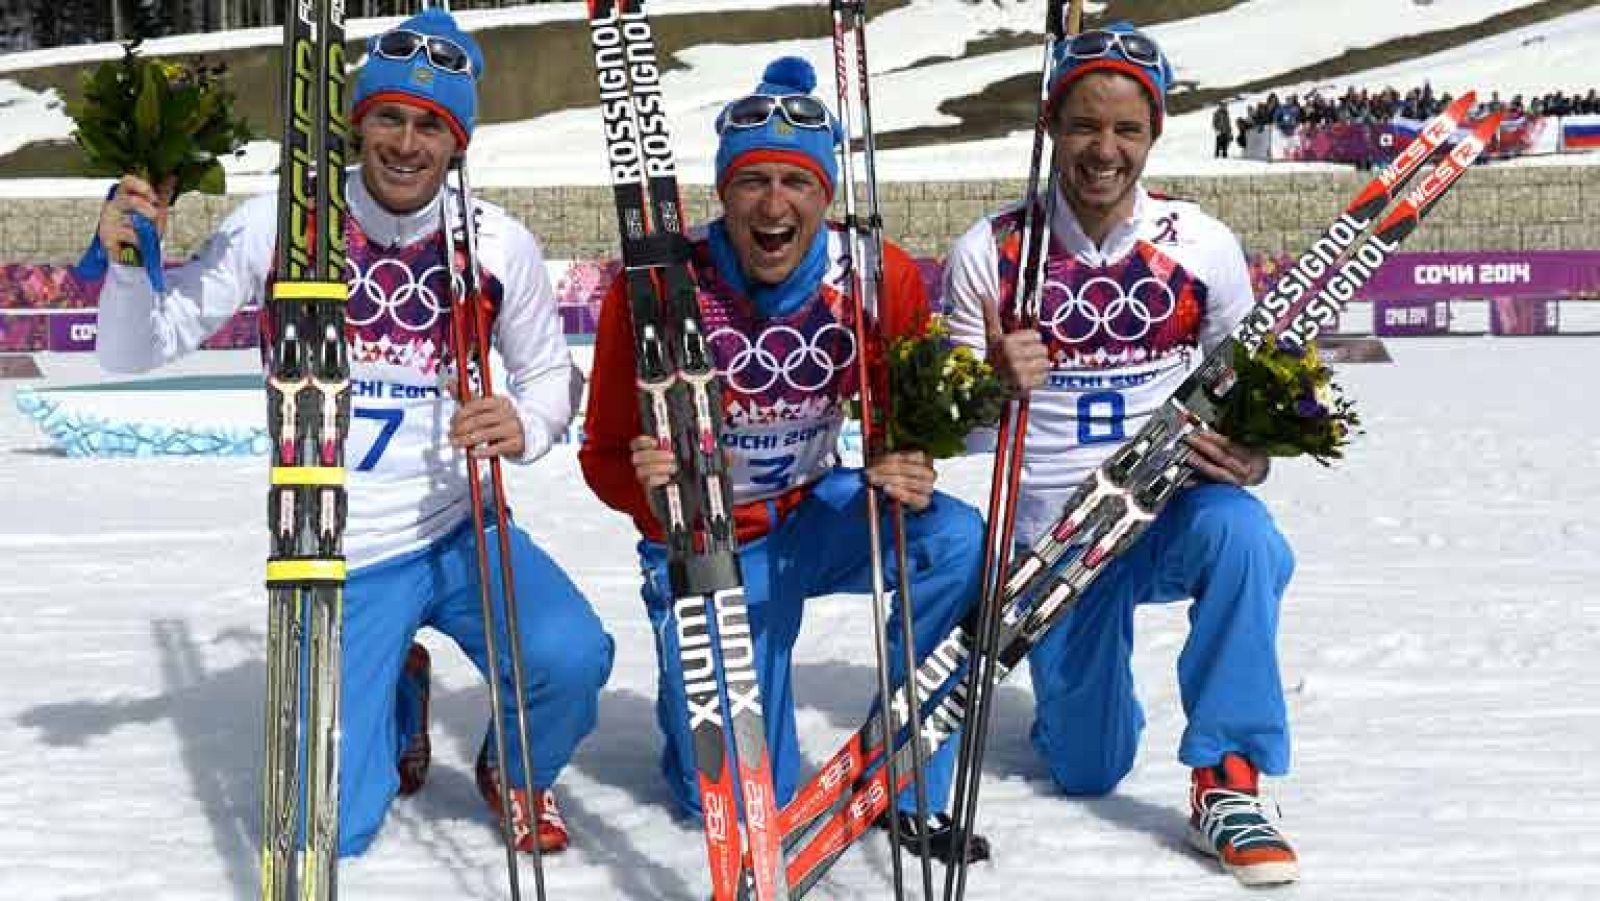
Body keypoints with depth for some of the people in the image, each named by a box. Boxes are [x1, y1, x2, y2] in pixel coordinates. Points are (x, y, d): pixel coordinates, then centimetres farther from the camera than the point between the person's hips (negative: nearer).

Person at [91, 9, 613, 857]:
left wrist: (525, 424, -17)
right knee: (330, 833, -4)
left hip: (459, 534, 0)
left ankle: (517, 775, 7)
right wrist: (127, 263, -25)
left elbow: (550, 371, 7)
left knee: (569, 658, -30)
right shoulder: (282, 222, -10)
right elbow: (135, 354, -4)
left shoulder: (500, 245, -8)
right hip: (336, 562, 0)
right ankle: (396, 702, 32)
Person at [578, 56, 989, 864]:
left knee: (959, 544, -28)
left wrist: (911, 473, -23)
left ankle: (911, 794, -9)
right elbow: (605, 451, -13)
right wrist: (644, 484, -37)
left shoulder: (879, 276, -16)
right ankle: (690, 703, 35)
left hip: (816, 515, 2)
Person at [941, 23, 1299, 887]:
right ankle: (1068, 688, 40)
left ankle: (1224, 784, -20)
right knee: (1088, 772, 2)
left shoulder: (1203, 246, -4)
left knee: (1242, 537, -36)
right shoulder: (989, 253, -8)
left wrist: (1250, 454, -16)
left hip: (1171, 507, 0)